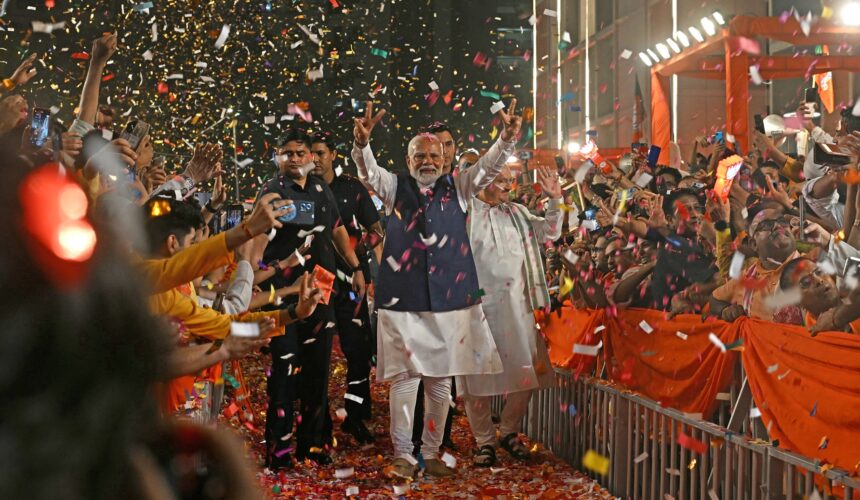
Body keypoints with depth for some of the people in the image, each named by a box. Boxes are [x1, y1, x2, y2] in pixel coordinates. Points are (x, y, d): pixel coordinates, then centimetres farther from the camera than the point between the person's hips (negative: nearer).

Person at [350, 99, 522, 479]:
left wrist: (508, 137, -19)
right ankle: (402, 455, 6)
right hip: (403, 299, -2)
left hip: (450, 298, 2)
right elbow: (368, 170, -10)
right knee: (404, 379, -3)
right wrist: (362, 142, -31)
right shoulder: (395, 187, 7)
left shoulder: (457, 188, 11)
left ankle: (432, 453, 19)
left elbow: (489, 166, 0)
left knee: (441, 381, 8)